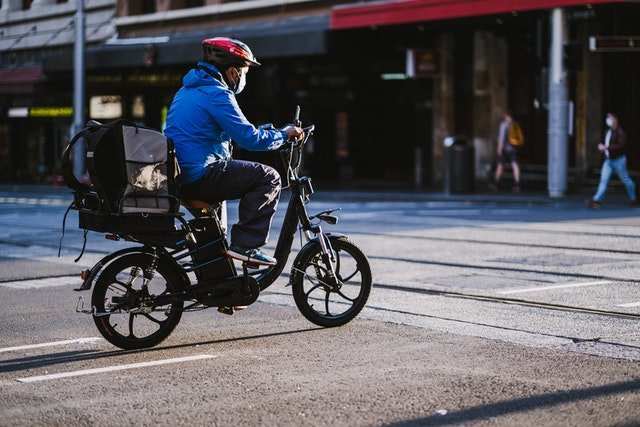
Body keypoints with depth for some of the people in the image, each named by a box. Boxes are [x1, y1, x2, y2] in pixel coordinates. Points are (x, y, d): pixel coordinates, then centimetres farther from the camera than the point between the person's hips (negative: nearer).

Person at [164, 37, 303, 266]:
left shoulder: (188, 90, 20)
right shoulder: (216, 94, -12)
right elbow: (249, 138, -16)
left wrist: (273, 131, 27)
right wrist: (283, 134, -1)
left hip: (179, 177, 10)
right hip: (201, 176, -10)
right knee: (269, 177, -7)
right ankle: (245, 245, -10)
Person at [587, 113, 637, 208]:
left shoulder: (620, 132, -15)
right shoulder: (608, 131, 10)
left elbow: (621, 145, -26)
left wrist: (606, 147, -28)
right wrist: (602, 147, 2)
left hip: (618, 160, -7)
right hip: (608, 160, 7)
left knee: (626, 179, 7)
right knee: (604, 179, -4)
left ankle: (633, 199, 24)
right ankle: (597, 200, -10)